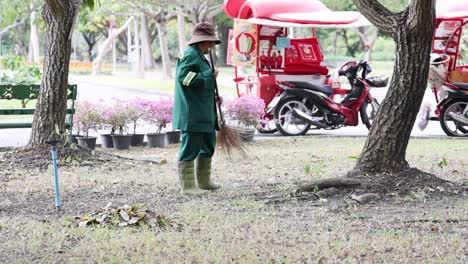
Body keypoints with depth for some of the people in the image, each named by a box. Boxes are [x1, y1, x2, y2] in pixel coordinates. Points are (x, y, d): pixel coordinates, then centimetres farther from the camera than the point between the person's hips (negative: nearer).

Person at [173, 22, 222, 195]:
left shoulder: (199, 56, 19)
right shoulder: (191, 54, -13)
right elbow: (183, 77, -24)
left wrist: (214, 98, 14)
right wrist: (209, 76, -18)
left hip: (204, 113, 11)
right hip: (192, 114, -11)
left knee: (208, 145, 19)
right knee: (190, 148, -6)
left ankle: (203, 181, 30)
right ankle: (187, 186, -2)